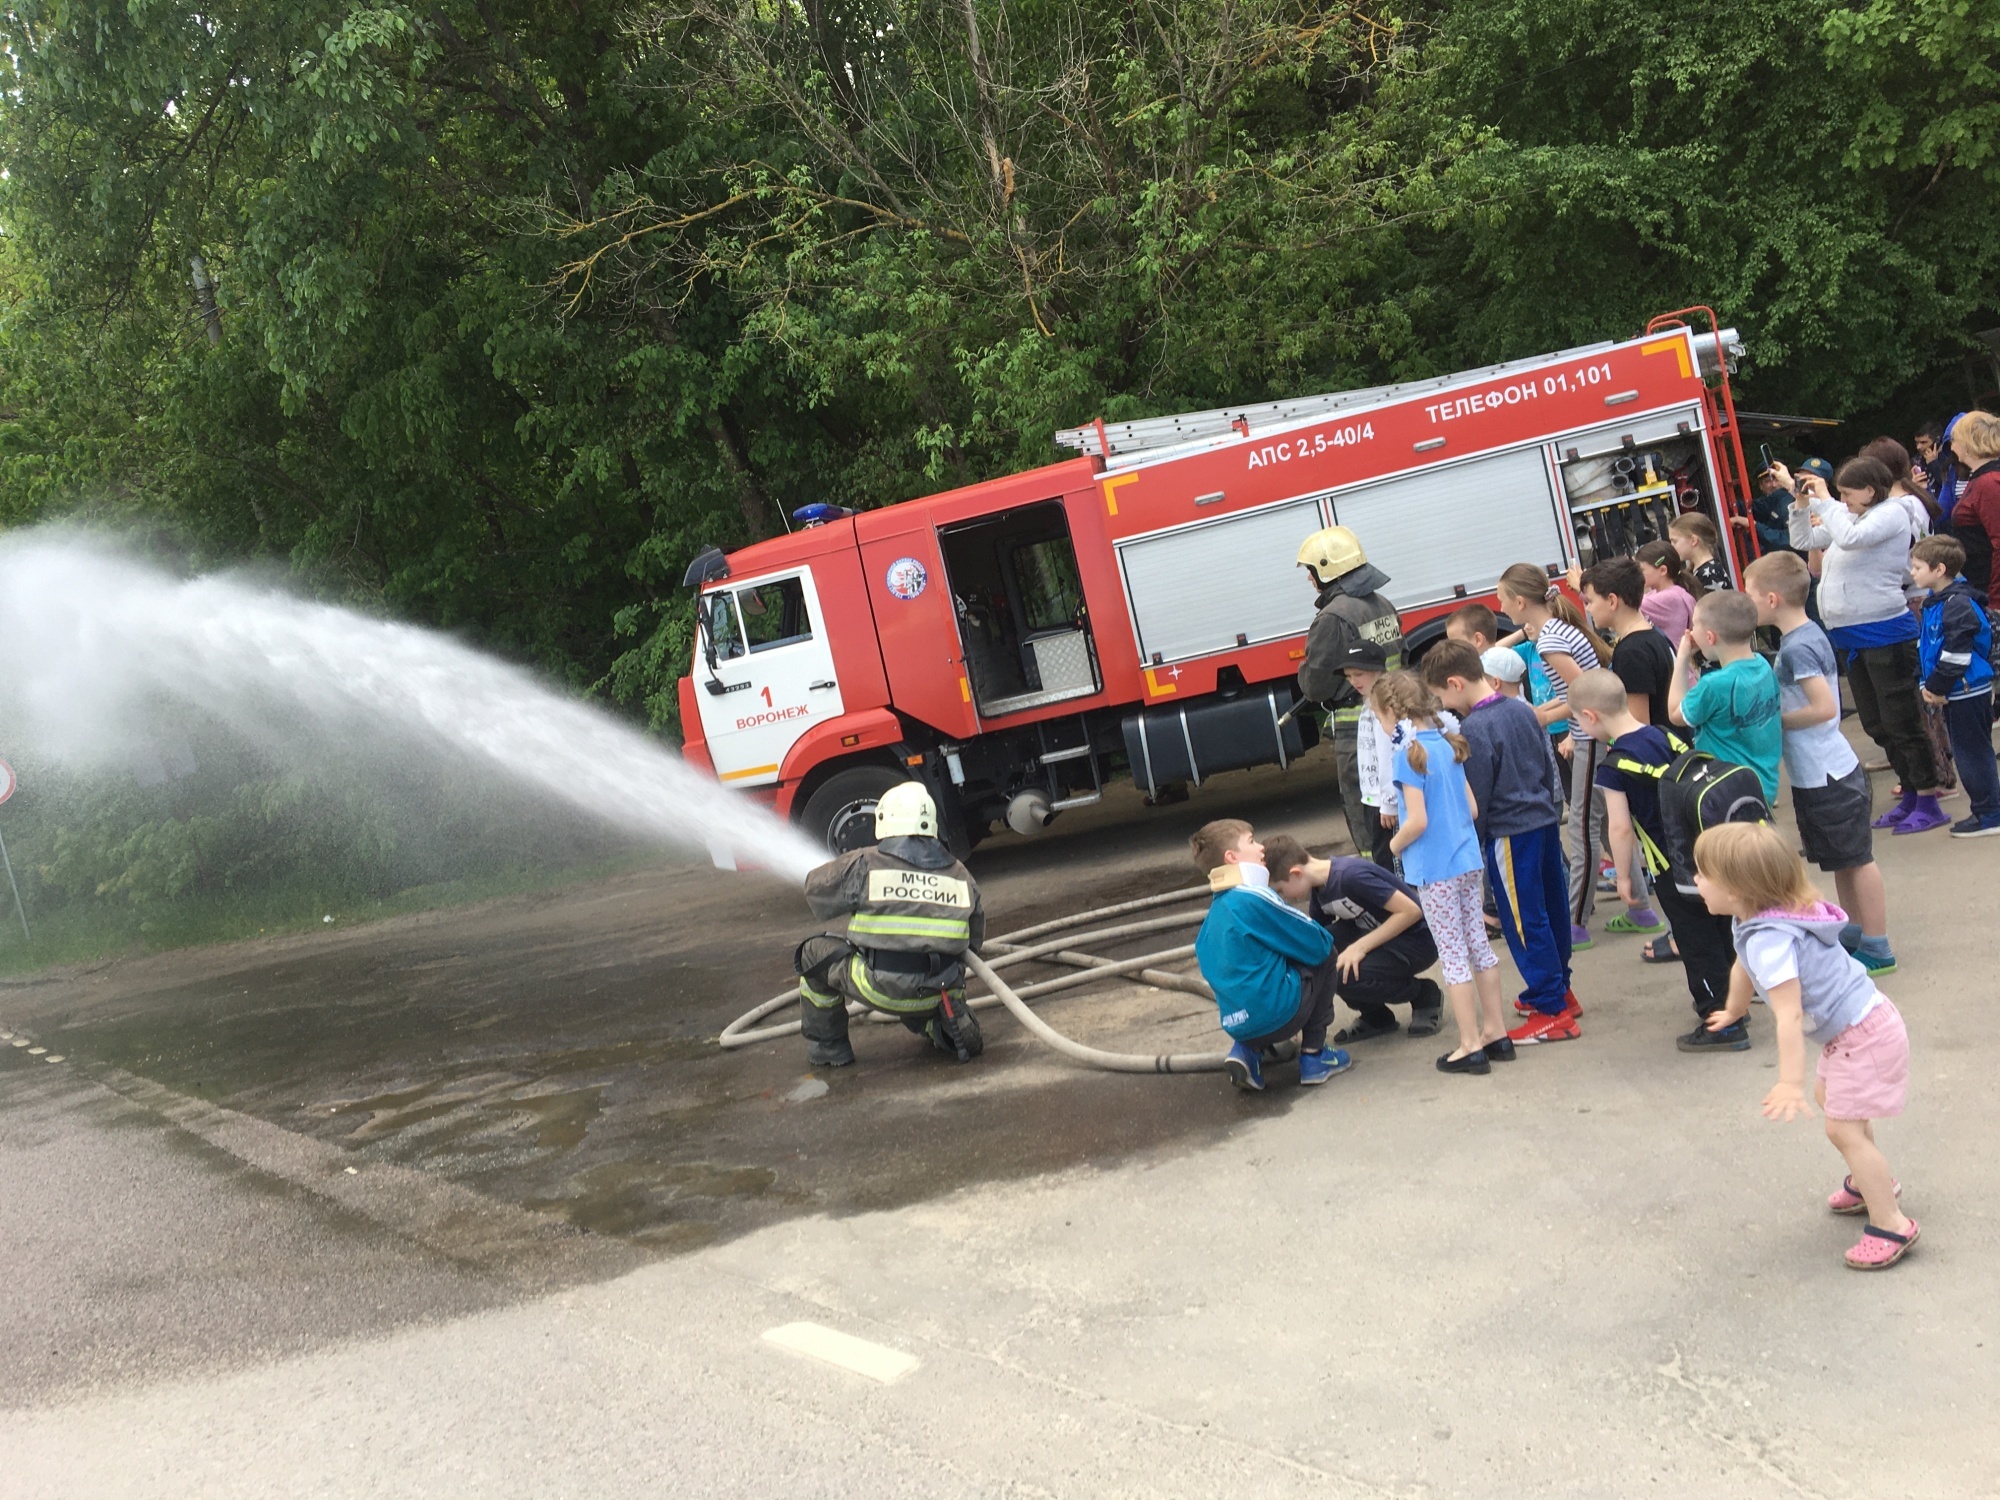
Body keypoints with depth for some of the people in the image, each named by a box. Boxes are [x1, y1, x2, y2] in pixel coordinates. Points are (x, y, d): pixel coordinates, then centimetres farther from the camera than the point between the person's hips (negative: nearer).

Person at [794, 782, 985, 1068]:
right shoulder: (960, 875, 9)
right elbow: (975, 940, 15)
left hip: (880, 989, -4)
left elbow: (816, 890, 13)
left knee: (815, 953, 18)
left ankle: (827, 1047, 23)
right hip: (937, 994, 5)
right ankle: (947, 1025, 8)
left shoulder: (865, 864, -2)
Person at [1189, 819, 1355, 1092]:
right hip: (1276, 1015, -7)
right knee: (1326, 956, 13)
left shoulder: (1215, 911, 11)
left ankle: (1247, 1051, 11)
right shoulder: (1255, 897, -13)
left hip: (1238, 1025, 7)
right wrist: (1323, 934, 15)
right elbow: (1317, 945, -8)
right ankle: (1313, 1056, 11)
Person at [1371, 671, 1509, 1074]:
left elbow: (1417, 821, -21)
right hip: (1466, 859, 8)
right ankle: (1495, 1033, 23)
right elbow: (1472, 809, 10)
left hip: (1433, 869, -8)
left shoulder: (1409, 755, -16)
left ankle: (1471, 1046, 7)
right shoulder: (1447, 746, 8)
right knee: (1479, 946, 15)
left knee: (1453, 957, 0)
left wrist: (1396, 843, -3)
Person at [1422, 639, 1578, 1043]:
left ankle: (1552, 1012, 1)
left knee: (1525, 923, -2)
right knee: (1551, 909, 18)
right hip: (1545, 822, 9)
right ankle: (1558, 989, 32)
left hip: (1510, 834, -9)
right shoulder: (1522, 709, 6)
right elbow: (1550, 765, 14)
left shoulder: (1474, 730, -19)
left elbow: (1474, 800, -16)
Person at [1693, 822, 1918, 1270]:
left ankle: (1891, 1225, -2)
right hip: (1851, 1026, 11)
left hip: (1862, 1034, -11)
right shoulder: (1754, 920, -1)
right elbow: (1743, 967, 20)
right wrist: (1735, 1009, 37)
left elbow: (1790, 1016, -39)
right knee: (1828, 1096, 28)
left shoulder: (1769, 939, -33)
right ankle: (1871, 1181, 46)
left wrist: (1790, 1083, -41)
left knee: (1843, 1127, -10)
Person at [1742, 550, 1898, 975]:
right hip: (1816, 775, 10)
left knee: (1856, 859, 1)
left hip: (1828, 776, -10)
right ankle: (1854, 935, 32)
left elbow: (1824, 707, -27)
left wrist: (1773, 718, -17)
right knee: (1844, 859, 19)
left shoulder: (1798, 647, -22)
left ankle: (1877, 948, 10)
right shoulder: (1805, 635, 7)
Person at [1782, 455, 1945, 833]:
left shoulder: (1891, 514, -11)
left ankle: (1928, 803, 3)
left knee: (1901, 722, -4)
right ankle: (1910, 795, 25)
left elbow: (1850, 538, -27)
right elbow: (1802, 540, 19)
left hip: (1885, 633, -9)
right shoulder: (1846, 517, 12)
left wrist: (1823, 500, -17)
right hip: (1853, 638, 9)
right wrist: (1802, 504, 5)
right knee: (1876, 726, 14)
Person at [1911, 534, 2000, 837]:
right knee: (1965, 752, 16)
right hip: (1954, 694, 10)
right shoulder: (1934, 602, 10)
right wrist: (1928, 684, 8)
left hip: (1968, 692, -10)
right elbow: (1925, 647, 16)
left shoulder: (1958, 604, -20)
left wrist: (1938, 687, -17)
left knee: (1972, 753, -3)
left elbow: (1956, 654, -24)